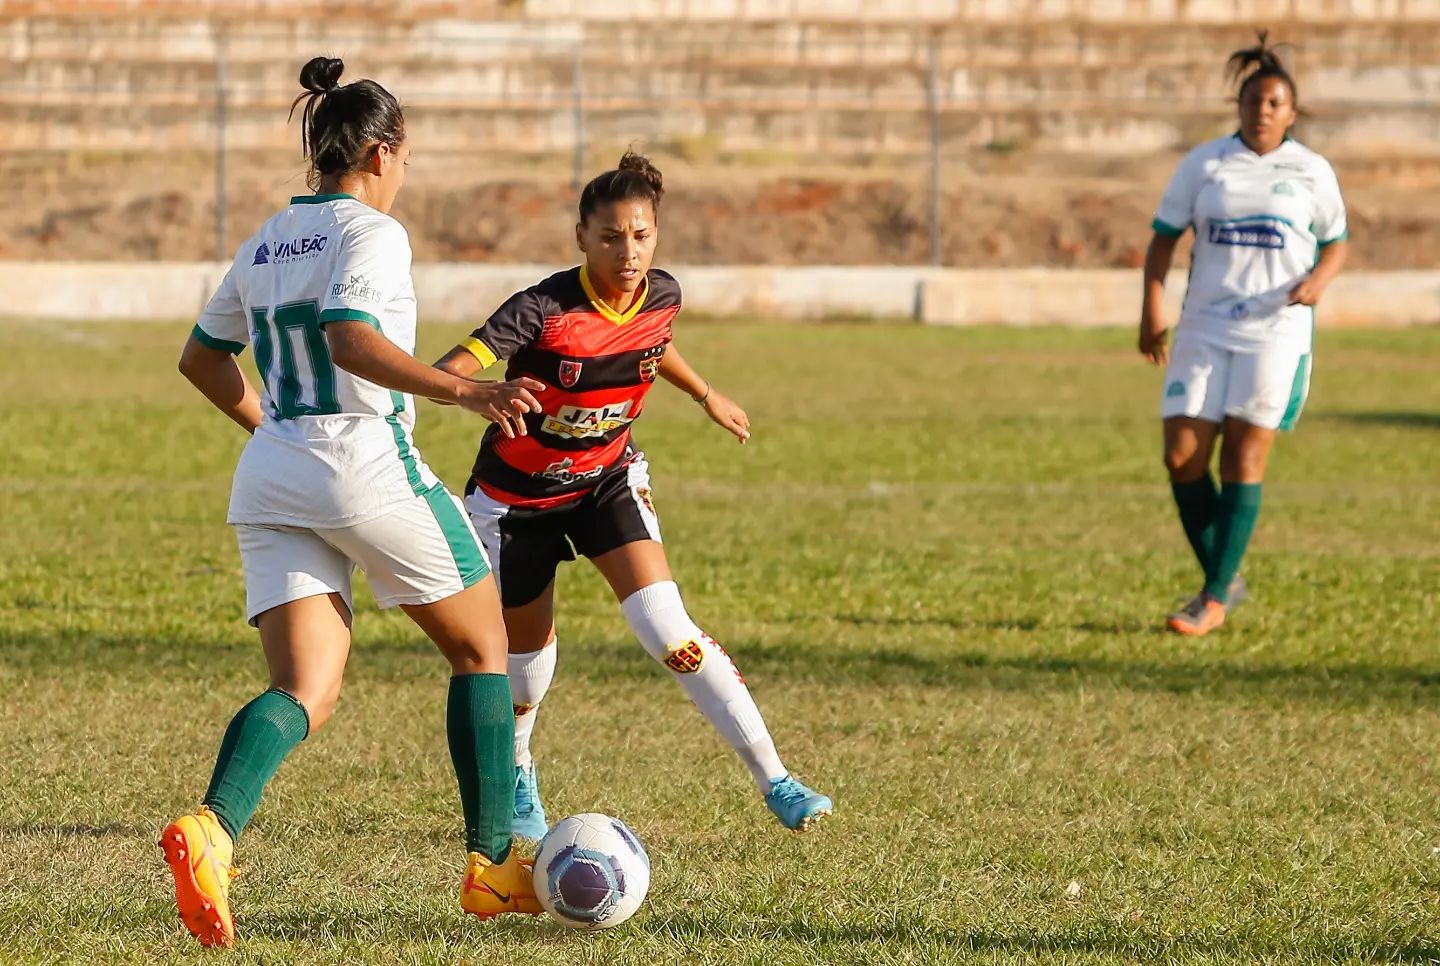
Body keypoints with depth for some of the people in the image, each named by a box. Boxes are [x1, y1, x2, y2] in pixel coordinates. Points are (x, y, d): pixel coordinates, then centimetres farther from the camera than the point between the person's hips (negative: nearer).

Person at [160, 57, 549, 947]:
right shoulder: (371, 233, -8)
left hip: (270, 480, 7)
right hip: (369, 467, -7)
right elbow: (351, 341, -25)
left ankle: (212, 829, -30)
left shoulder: (267, 242, 15)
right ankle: (493, 864, 14)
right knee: (483, 648, 14)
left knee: (306, 694, -1)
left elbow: (202, 358, 24)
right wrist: (466, 393, -31)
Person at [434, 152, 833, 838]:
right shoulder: (545, 309, -29)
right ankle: (515, 775, 43)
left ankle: (774, 781, -14)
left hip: (606, 479, 3)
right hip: (517, 494, -3)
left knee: (669, 631, -15)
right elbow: (449, 369, -40)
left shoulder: (662, 296, -12)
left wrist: (706, 395, 30)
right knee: (528, 650, 10)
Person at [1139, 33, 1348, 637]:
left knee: (1244, 457, -8)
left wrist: (1318, 280, -8)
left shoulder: (1311, 172, 5)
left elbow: (1336, 243, 14)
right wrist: (1151, 312, -2)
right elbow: (1164, 237, 8)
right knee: (1182, 456, -6)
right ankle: (1223, 580, 12)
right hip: (1206, 327, 2)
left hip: (1275, 330, -2)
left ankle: (1215, 602, -5)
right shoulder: (1203, 165, 5)